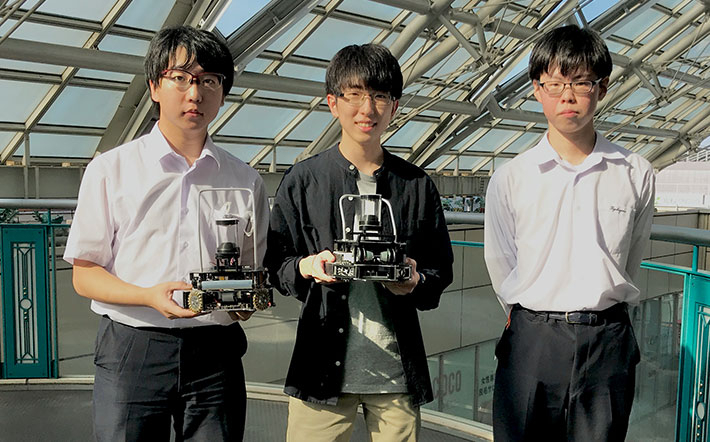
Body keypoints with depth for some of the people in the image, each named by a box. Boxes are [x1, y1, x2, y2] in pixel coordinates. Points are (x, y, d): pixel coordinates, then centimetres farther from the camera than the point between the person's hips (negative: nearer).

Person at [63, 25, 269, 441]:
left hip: (215, 354, 2)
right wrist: (149, 296, -16)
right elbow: (84, 274, 2)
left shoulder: (246, 181, 9)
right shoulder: (111, 169, 3)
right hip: (132, 349, -1)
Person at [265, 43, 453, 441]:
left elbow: (442, 270, 11)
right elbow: (275, 264, 5)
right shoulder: (303, 181, 4)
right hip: (323, 368, -1)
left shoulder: (418, 185, 8)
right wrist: (306, 267, -16)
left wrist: (415, 282, -10)